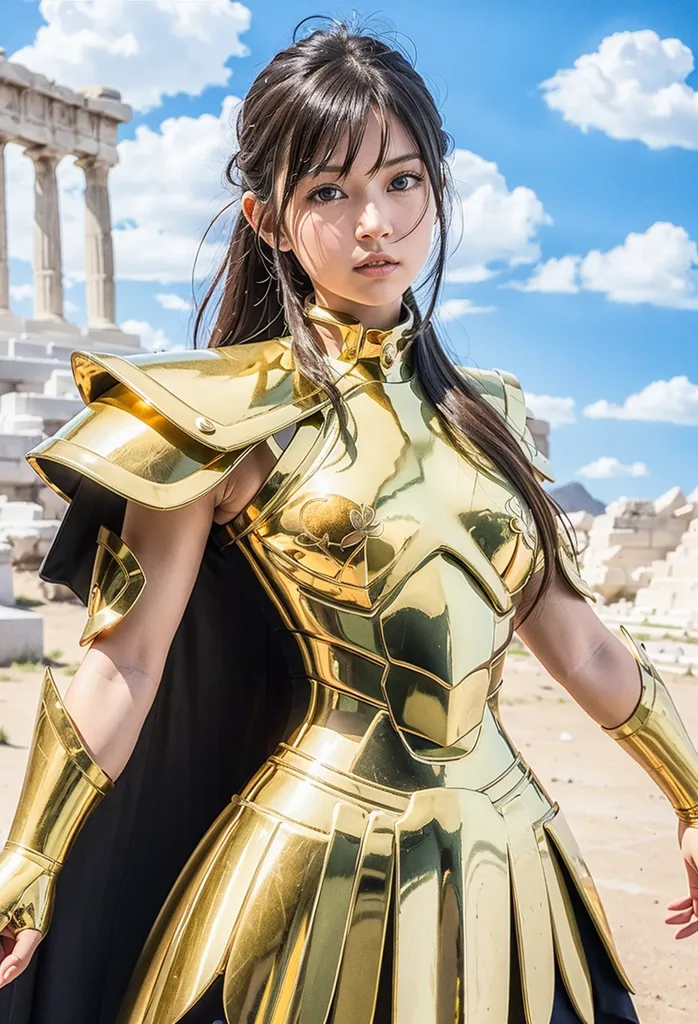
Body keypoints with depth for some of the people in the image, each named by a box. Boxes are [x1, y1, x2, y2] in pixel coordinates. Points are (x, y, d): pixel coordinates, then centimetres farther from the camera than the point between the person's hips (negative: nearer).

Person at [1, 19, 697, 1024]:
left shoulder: (485, 413, 8)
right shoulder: (227, 410, -7)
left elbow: (579, 644, 14)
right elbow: (126, 660, -11)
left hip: (509, 868, 5)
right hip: (319, 873, -4)